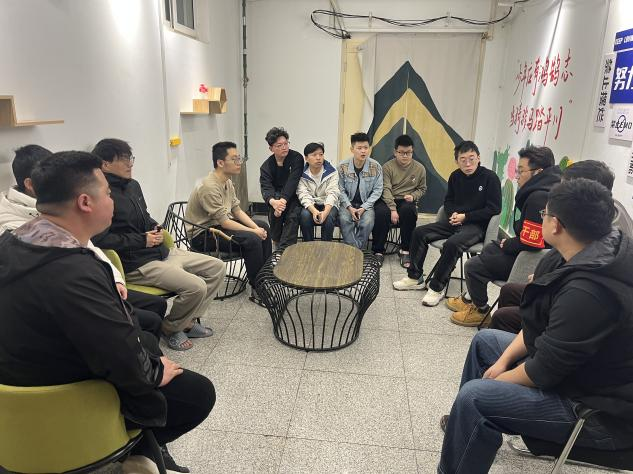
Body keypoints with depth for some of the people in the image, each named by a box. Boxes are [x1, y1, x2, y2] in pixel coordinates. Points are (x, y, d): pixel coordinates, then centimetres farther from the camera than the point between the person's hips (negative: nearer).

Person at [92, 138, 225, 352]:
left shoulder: (133, 185, 12)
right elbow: (100, 240, -23)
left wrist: (156, 229, 5)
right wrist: (143, 240, -16)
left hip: (162, 251, 10)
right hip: (137, 264, -9)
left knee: (217, 267, 5)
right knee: (196, 287, -25)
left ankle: (187, 320, 17)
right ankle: (171, 328, 5)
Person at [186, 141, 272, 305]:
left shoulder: (227, 181, 5)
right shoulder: (209, 187, -26)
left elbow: (237, 210, 8)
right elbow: (224, 222, -27)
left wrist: (257, 228, -7)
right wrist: (254, 231, -21)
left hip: (219, 224, 10)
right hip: (203, 234, -10)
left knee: (264, 227, 9)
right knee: (252, 239, -27)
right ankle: (257, 290, -12)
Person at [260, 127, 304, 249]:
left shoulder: (296, 158, -8)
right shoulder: (266, 166, -2)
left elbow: (292, 182, -20)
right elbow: (266, 188, -17)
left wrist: (283, 200, -36)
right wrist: (273, 202, -41)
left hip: (293, 196, -2)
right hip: (276, 196, 2)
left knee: (293, 216, -29)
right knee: (274, 212, -28)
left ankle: (284, 249, -34)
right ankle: (276, 242, -11)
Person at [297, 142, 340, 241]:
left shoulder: (332, 172, -6)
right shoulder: (302, 174, -5)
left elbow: (332, 194, -17)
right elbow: (304, 195, -16)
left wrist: (325, 212, -37)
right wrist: (314, 211, -36)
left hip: (328, 205, 0)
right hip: (310, 206, 0)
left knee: (329, 216, -32)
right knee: (305, 215, -31)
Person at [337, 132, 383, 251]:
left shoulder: (376, 167, -7)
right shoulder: (343, 167, -7)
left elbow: (377, 190, -4)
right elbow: (340, 190, -3)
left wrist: (364, 208, -13)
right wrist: (349, 207, -16)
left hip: (366, 203, 0)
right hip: (348, 203, 0)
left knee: (368, 222, -28)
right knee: (344, 219, -28)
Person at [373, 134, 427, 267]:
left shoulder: (420, 168, 7)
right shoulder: (388, 167, -1)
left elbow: (422, 189, 18)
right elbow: (386, 189, -10)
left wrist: (413, 196, -6)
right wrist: (393, 209, -23)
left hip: (406, 202, 1)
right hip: (388, 200, -1)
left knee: (408, 211, -35)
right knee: (381, 212, -35)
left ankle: (405, 251, -19)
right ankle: (378, 251, -18)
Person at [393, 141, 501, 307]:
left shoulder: (490, 178, -10)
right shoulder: (455, 176, 7)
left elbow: (494, 209, -11)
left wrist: (465, 217, -15)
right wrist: (452, 214, -3)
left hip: (477, 225, -6)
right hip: (454, 221, 7)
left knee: (452, 243, -34)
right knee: (419, 233, -7)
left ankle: (437, 288, -19)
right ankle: (415, 277, 4)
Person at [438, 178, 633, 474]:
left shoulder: (586, 291, -35)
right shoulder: (590, 257, -5)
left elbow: (545, 371, -26)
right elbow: (539, 325, 4)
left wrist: (497, 380, -9)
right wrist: (504, 360, 0)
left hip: (601, 409, -10)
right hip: (577, 364, 10)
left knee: (473, 397, -22)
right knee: (485, 341, 17)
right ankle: (466, 422, 33)